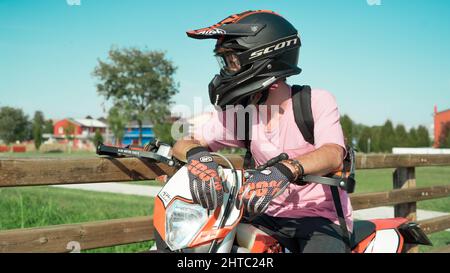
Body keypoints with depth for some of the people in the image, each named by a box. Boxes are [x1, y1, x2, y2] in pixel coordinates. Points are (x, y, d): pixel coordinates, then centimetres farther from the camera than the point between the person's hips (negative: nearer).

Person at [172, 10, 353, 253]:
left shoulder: (317, 101, -8)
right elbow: (184, 144, 0)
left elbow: (333, 155, -24)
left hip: (324, 219, -3)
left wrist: (284, 170, -45)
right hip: (271, 218, 4)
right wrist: (197, 156, -27)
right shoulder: (237, 112, 4)